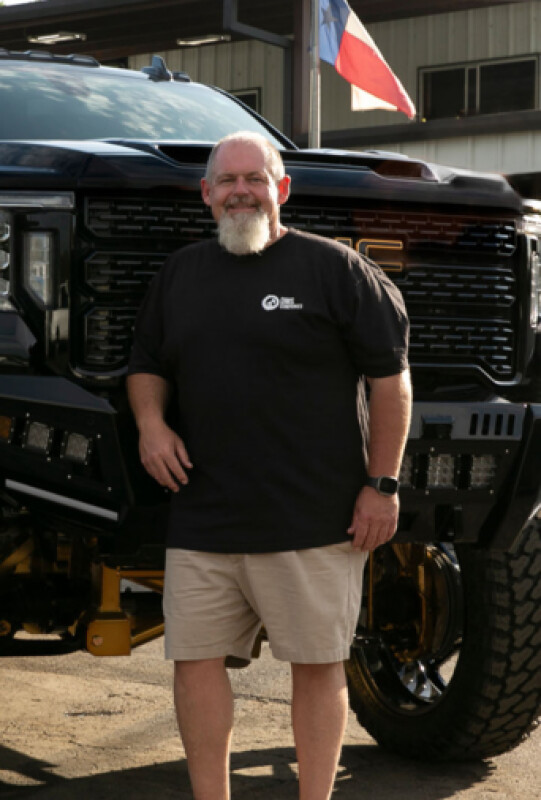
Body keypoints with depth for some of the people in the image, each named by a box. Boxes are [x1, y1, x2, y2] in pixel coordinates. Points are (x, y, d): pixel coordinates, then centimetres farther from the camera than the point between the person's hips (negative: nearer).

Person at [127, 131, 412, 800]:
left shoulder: (334, 268, -1)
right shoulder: (178, 274, 15)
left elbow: (390, 375, -1)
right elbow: (147, 364, 25)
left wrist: (381, 484, -5)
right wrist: (150, 420, 2)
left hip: (313, 518, -4)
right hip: (202, 519, 4)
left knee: (316, 664, 2)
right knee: (195, 658, 3)